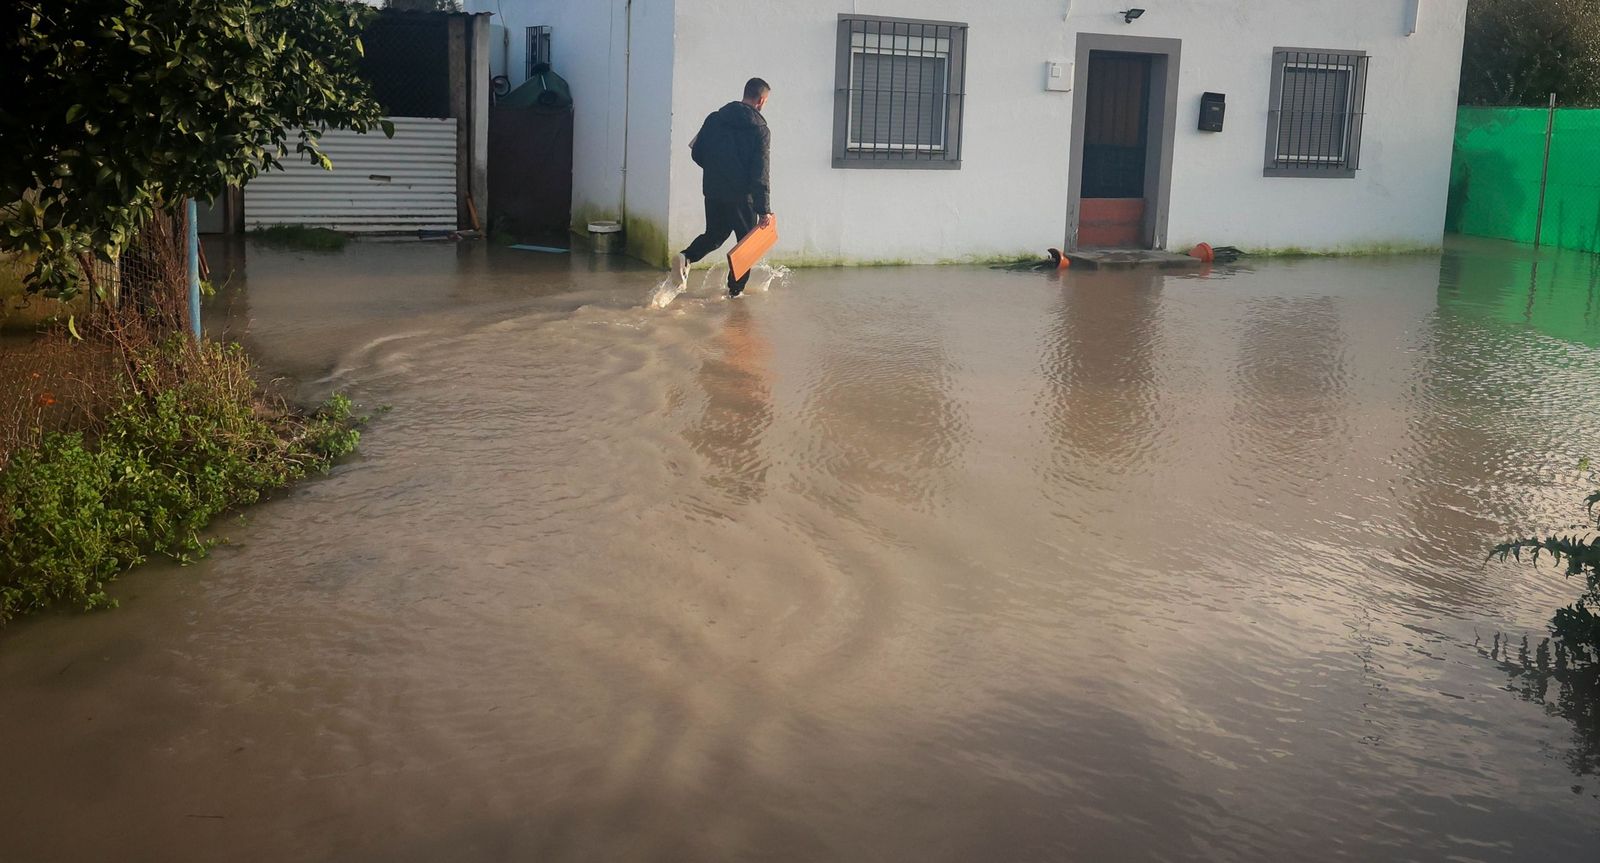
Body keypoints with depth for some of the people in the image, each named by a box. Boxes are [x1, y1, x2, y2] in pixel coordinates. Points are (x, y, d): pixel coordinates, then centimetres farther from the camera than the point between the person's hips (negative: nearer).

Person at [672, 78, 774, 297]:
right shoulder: (760, 130, -9)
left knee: (714, 235, 19)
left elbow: (697, 153, 6)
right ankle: (736, 289, 14)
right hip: (742, 196, -4)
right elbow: (761, 174, -14)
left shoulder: (714, 119, 4)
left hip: (712, 191, 5)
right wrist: (764, 209, -14)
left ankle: (686, 257, -8)